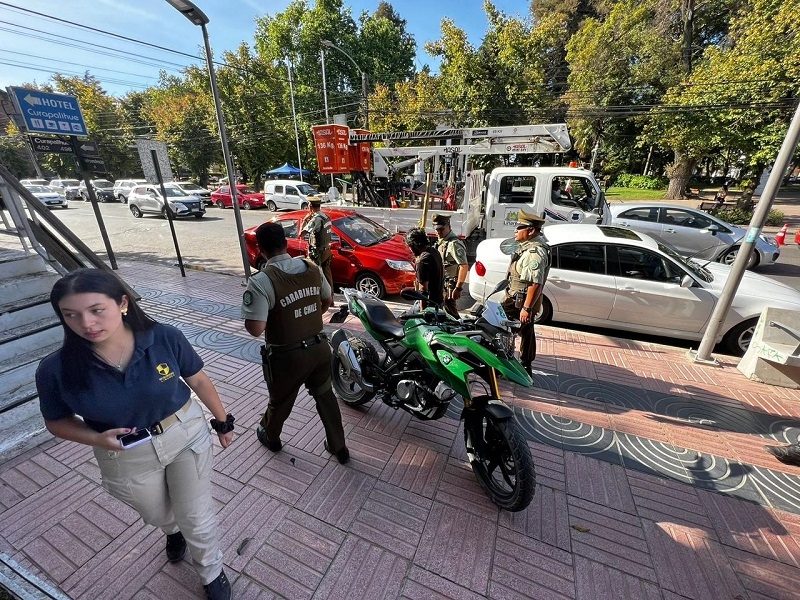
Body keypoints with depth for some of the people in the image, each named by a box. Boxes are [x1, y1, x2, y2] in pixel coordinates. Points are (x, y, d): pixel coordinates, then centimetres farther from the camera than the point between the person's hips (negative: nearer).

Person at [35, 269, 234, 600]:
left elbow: (198, 379, -8)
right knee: (157, 515, 31)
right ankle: (174, 530, 70)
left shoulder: (166, 338, -24)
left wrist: (223, 420, 2)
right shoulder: (56, 369, -21)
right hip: (126, 458, 2)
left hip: (188, 435, -2)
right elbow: (57, 422, -3)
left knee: (197, 516, 14)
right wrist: (98, 439, -24)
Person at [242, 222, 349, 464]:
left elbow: (255, 329, -24)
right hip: (319, 348, 4)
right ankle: (339, 447, 36)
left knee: (280, 400, 23)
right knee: (326, 397, 22)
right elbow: (327, 301, 10)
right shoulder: (312, 268, -4)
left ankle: (270, 436, 53)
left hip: (287, 357, -4)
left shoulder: (261, 281, -22)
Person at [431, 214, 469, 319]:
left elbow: (464, 266, -27)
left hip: (450, 286, -9)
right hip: (442, 284, 10)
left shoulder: (454, 243, -20)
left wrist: (458, 288, -28)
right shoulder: (441, 241, 11)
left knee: (450, 312, -4)